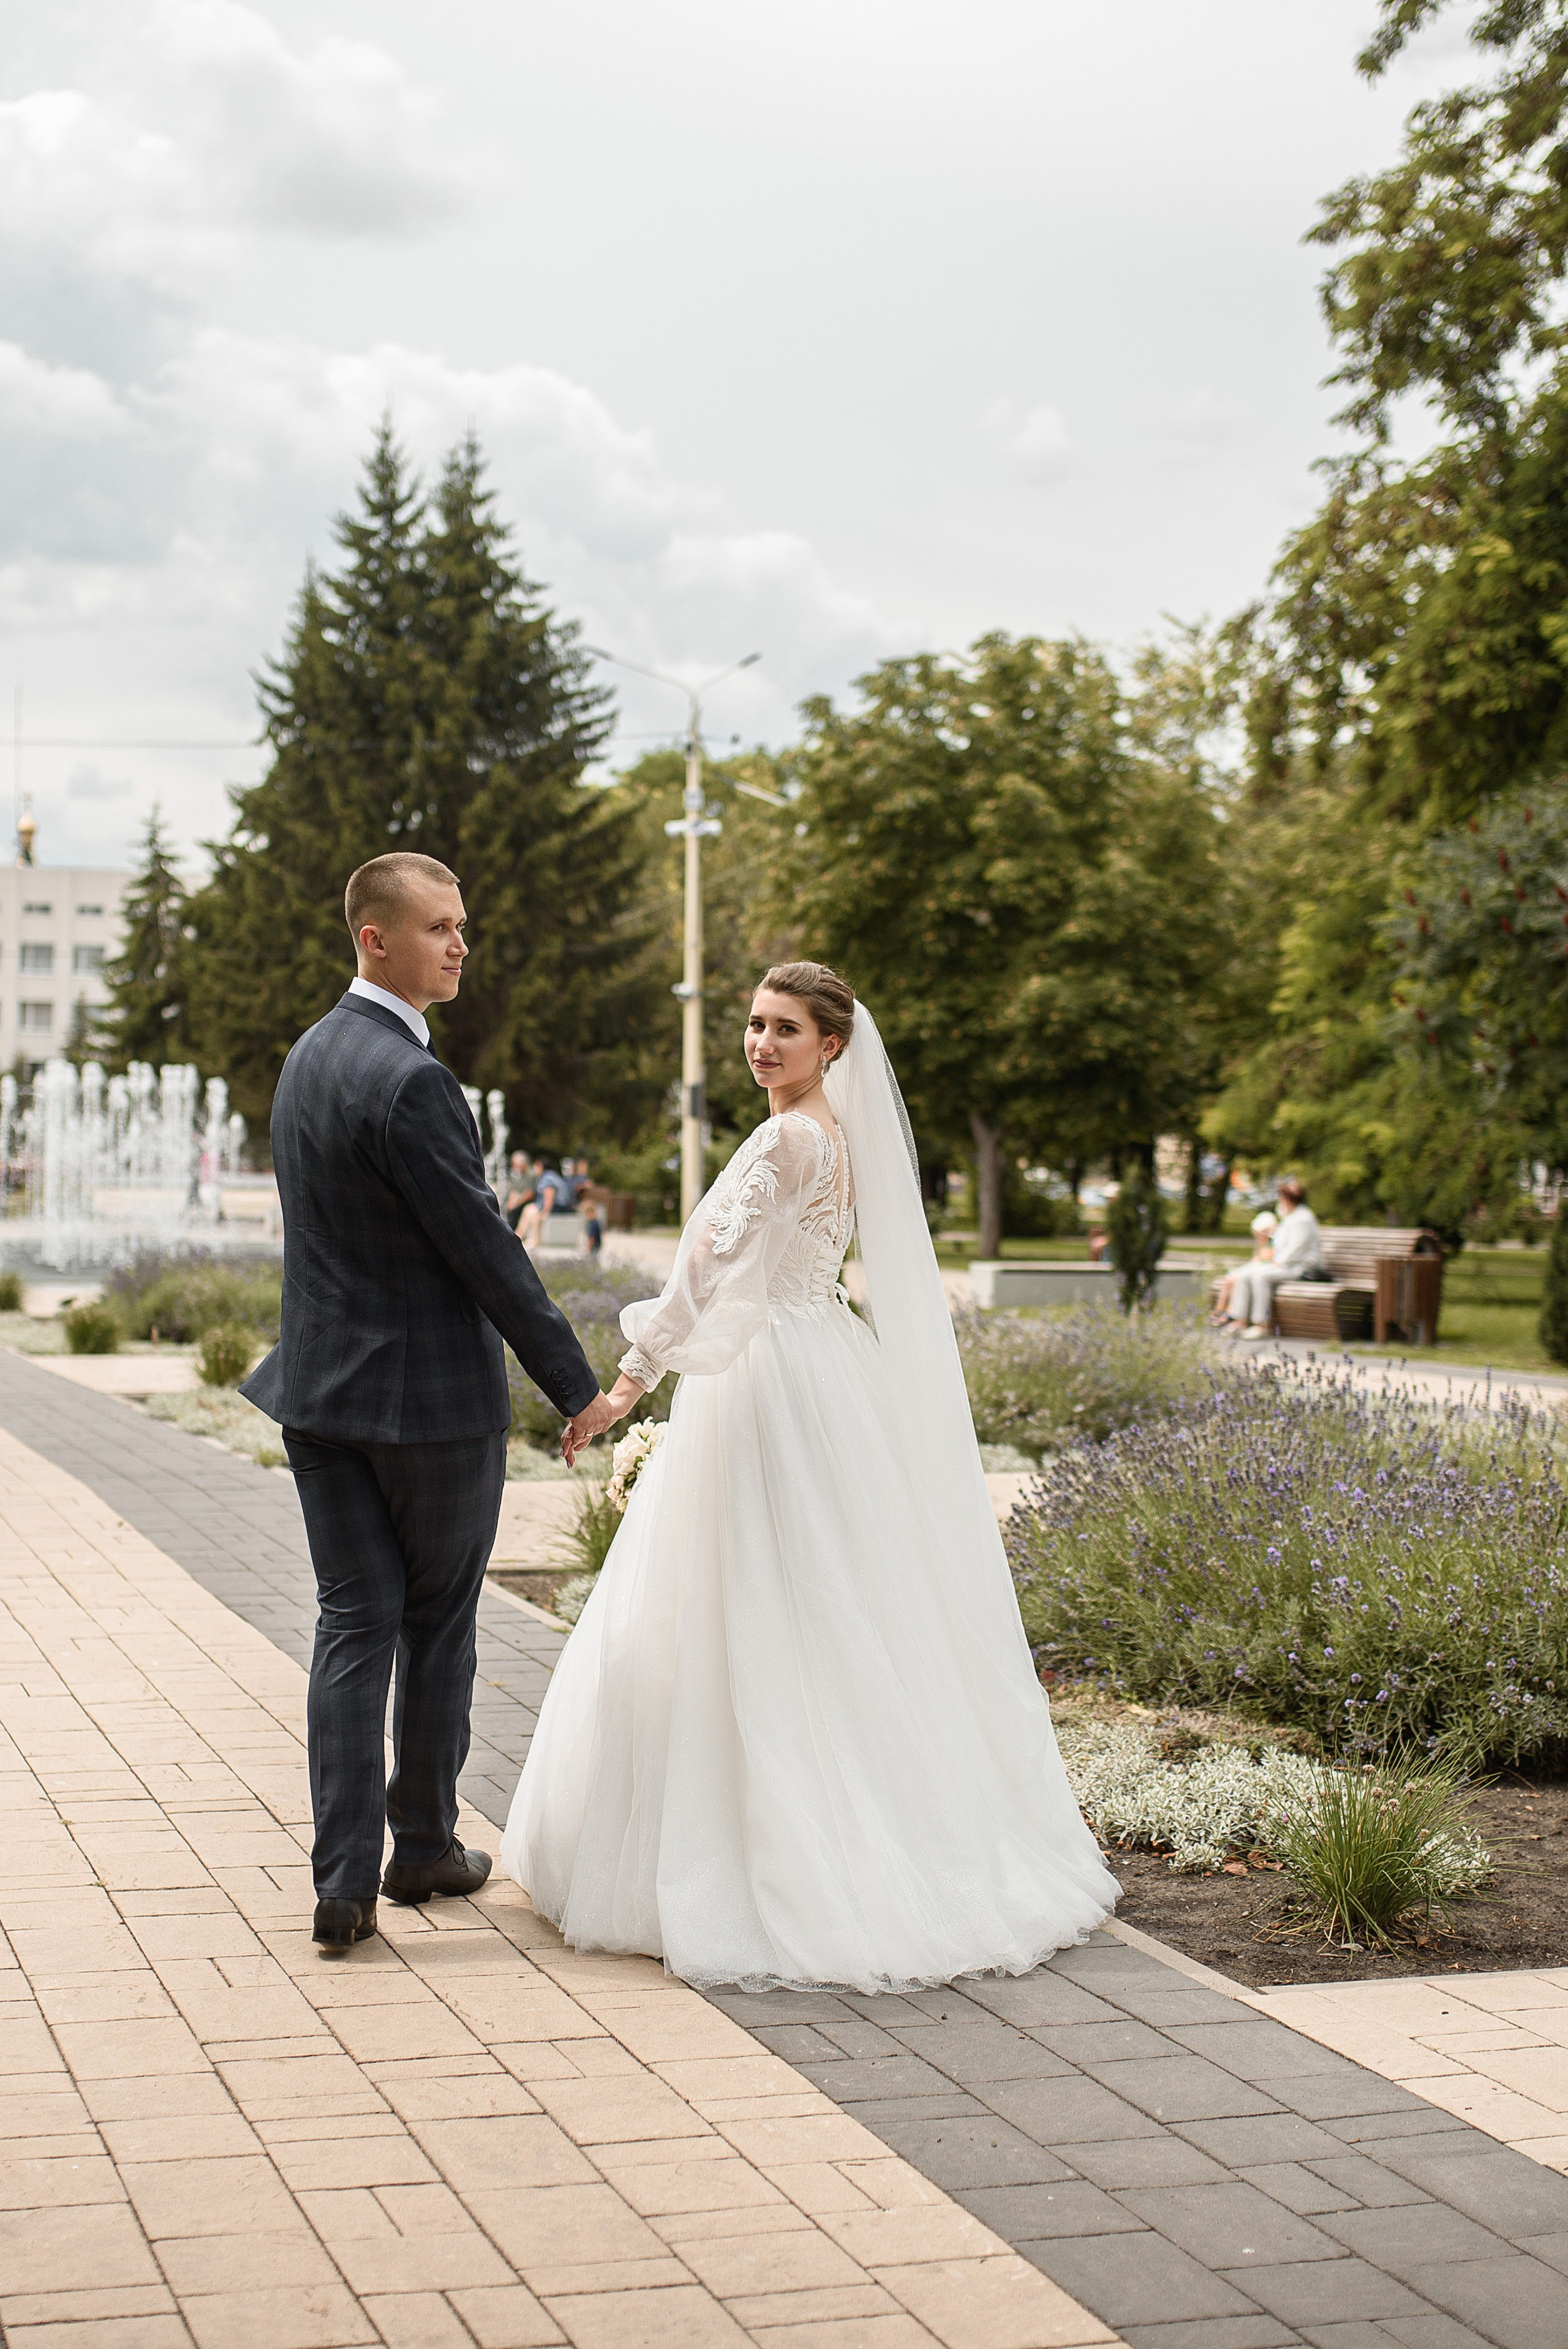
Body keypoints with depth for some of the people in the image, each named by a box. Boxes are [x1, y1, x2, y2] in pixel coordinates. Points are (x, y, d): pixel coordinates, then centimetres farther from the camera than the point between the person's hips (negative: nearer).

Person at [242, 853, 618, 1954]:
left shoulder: (310, 1056, 9)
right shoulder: (411, 1081, -20)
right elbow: (486, 1252, -19)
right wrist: (579, 1387, -11)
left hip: (322, 1386, 7)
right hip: (433, 1395, -7)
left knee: (353, 1626, 6)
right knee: (438, 1626, 11)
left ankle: (344, 1883, 3)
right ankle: (425, 1845, 25)